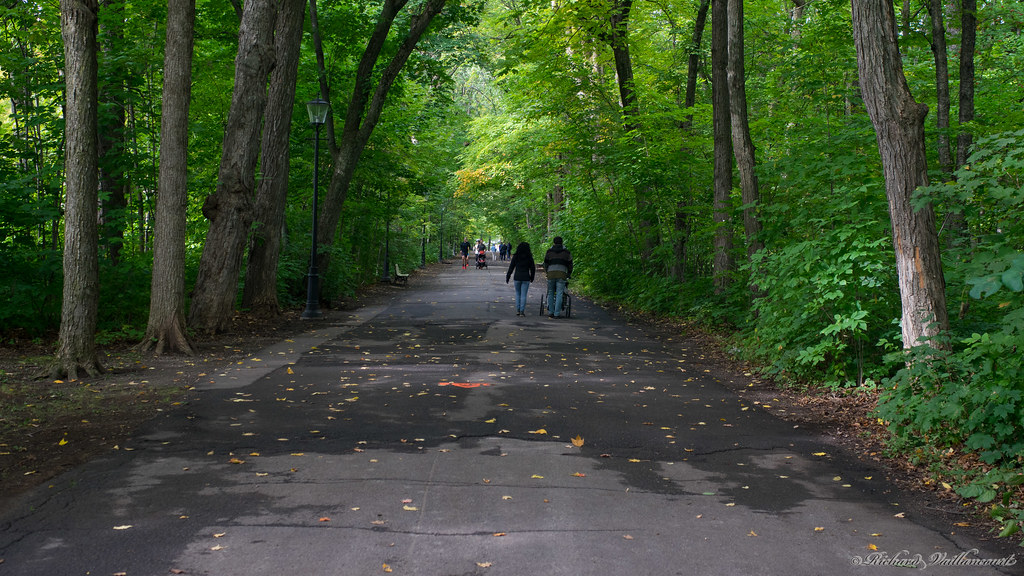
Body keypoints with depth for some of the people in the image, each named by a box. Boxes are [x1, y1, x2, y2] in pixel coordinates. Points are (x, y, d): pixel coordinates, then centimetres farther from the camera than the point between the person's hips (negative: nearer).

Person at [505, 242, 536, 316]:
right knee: (523, 295, 2)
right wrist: (532, 277, 18)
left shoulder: (515, 256, -2)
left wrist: (508, 276, 6)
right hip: (526, 278, 0)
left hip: (517, 277, 0)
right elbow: (533, 268, 5)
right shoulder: (529, 257, -1)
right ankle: (522, 311, -3)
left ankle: (518, 310, 8)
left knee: (517, 294, 14)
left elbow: (511, 267, -1)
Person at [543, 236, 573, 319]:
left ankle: (550, 312, 8)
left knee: (550, 293, 9)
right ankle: (557, 313, -6)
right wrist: (569, 274, 31)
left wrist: (546, 272, 32)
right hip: (562, 274, -1)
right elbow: (570, 265, 16)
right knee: (559, 294, -2)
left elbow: (545, 264, 16)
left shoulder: (549, 251, 14)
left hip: (551, 273, 1)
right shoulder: (566, 252, 13)